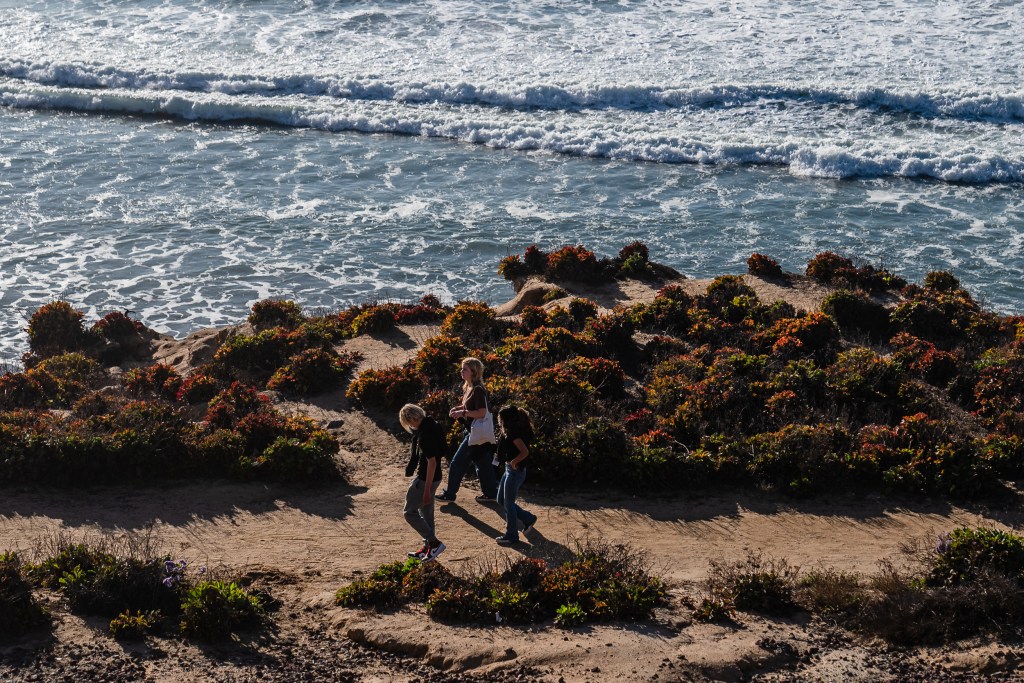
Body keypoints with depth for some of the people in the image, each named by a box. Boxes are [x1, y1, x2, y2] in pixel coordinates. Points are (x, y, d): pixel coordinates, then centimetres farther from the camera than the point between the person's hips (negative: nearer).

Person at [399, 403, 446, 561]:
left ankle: (434, 543, 3)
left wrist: (427, 490, -23)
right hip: (433, 477, 10)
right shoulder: (431, 424, 4)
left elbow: (432, 462, -27)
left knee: (410, 512, 2)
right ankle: (427, 548, 30)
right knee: (426, 513, 20)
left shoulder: (424, 434, -27)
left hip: (425, 479, -10)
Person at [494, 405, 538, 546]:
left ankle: (511, 536, 13)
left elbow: (525, 452, -29)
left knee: (508, 504, 1)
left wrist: (513, 462, -20)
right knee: (501, 500, 18)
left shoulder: (514, 433, -22)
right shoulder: (510, 432, 7)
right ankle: (528, 519, 27)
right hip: (510, 470, 10)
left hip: (515, 471, -10)